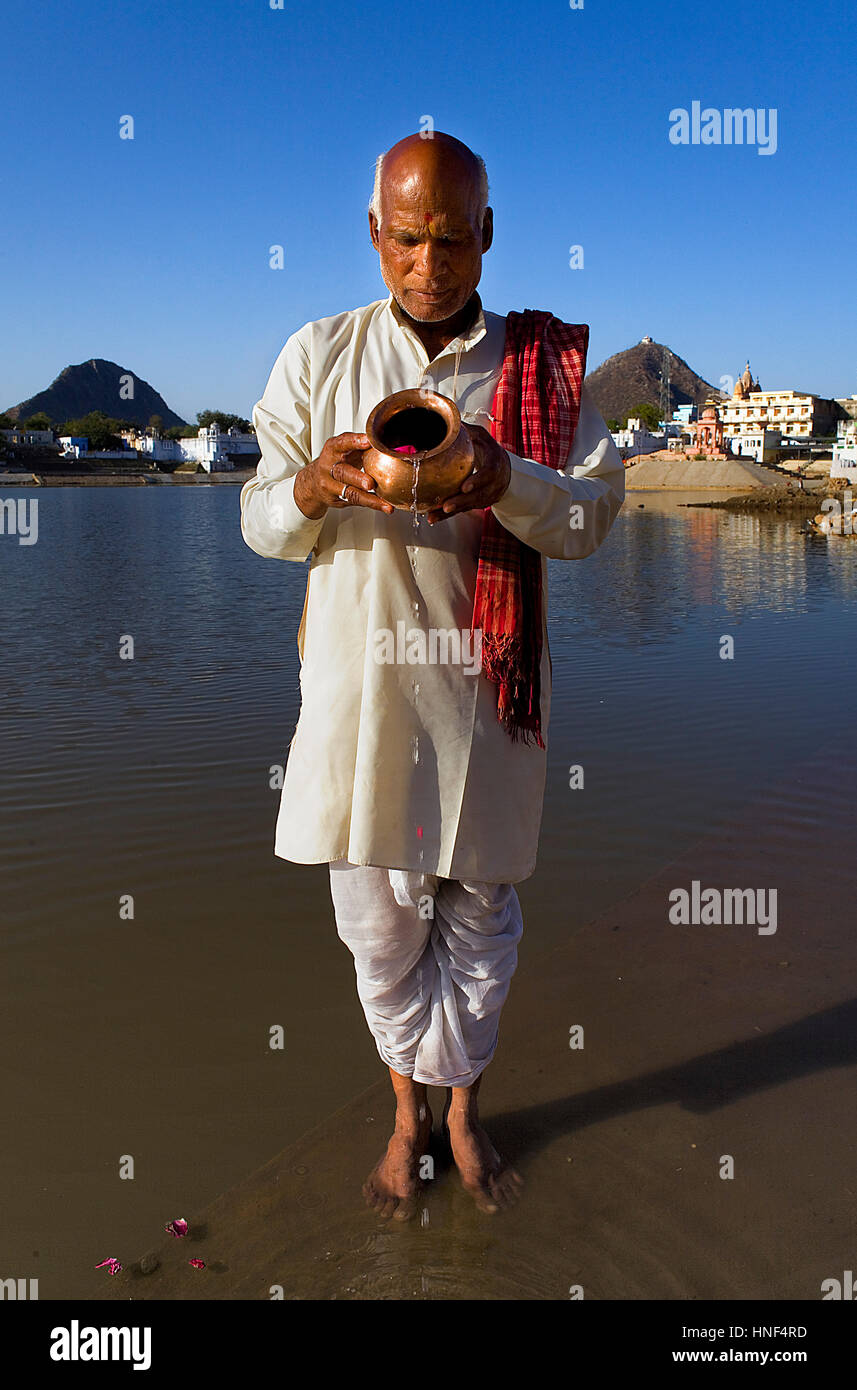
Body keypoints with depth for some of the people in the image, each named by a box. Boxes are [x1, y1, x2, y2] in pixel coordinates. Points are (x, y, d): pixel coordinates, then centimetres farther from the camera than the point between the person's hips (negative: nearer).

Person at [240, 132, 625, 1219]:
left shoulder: (543, 363, 5)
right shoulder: (318, 357, 6)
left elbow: (596, 511, -1)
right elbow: (260, 521, 4)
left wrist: (506, 483, -21)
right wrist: (314, 486, -20)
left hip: (487, 687, 0)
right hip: (359, 682, 0)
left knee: (479, 911, 11)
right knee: (378, 917, 9)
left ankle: (460, 1109, 34)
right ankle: (409, 1112, 32)